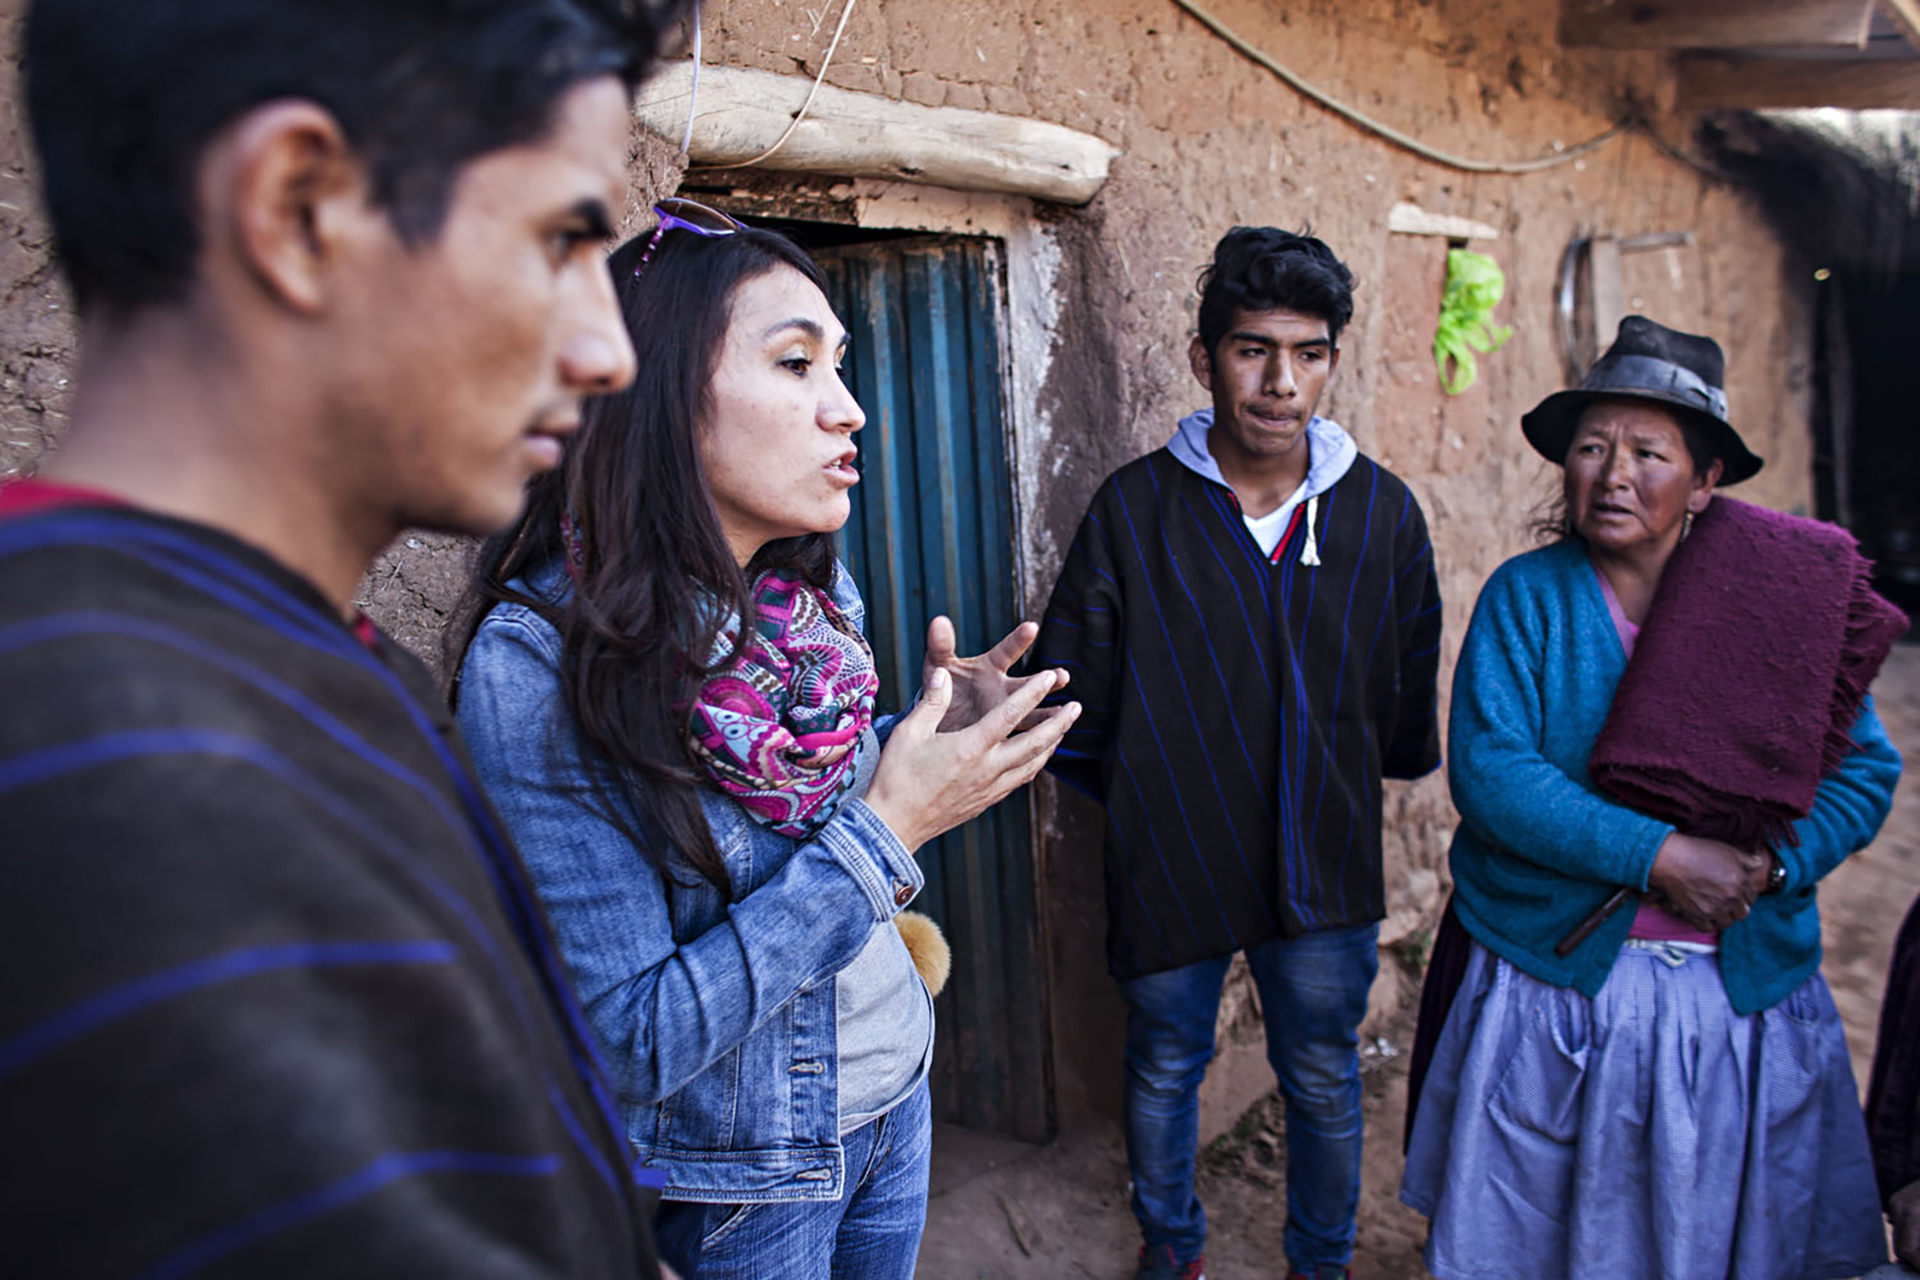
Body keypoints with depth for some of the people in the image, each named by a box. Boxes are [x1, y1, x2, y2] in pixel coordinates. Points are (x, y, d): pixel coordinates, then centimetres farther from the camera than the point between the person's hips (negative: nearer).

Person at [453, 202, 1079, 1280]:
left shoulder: (813, 601, -6)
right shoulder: (539, 666, -26)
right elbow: (626, 1047, -26)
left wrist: (924, 742, -9)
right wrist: (886, 829, -28)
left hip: (895, 1098, 6)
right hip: (730, 1181, -6)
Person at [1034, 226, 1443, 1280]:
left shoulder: (1383, 511, -5)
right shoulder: (1132, 508, -11)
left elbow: (1411, 695, 7)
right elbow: (1072, 693, -4)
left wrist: (1352, 785, 10)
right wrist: (1141, 795, 3)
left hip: (1326, 871, 1)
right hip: (1169, 865, -1)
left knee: (1323, 1084, 18)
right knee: (1163, 1074, 19)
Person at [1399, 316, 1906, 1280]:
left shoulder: (1790, 596, 0)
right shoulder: (1524, 596, -6)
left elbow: (1864, 770, 2)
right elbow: (1489, 770, -16)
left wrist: (1768, 865, -16)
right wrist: (1660, 856, -22)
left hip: (1746, 992, 2)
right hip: (1548, 979, -1)